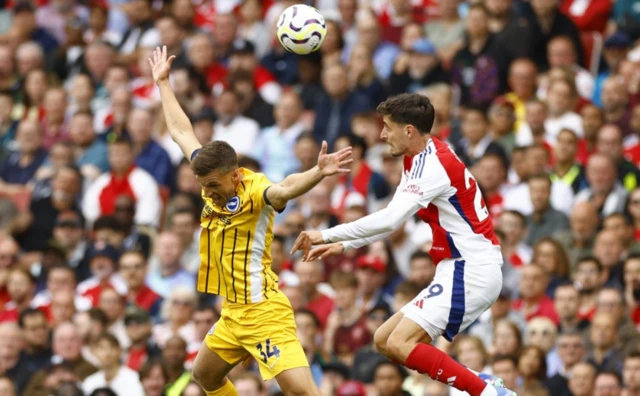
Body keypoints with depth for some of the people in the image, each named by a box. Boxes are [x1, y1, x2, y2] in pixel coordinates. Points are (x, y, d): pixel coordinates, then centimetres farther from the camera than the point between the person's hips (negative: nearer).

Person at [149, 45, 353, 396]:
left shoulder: (254, 189, -17)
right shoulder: (215, 180, 5)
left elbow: (284, 190, -40)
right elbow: (181, 131, 18)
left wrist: (317, 173, -60)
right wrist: (162, 83, 26)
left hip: (263, 311, -9)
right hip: (233, 314, 9)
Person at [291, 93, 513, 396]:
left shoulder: (434, 164, -18)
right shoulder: (417, 160, 12)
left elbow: (390, 219, -27)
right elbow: (394, 219, 21)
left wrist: (326, 235, -21)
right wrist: (343, 245, 14)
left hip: (470, 270, -10)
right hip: (459, 269, 10)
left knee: (399, 344, -18)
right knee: (384, 340, 9)